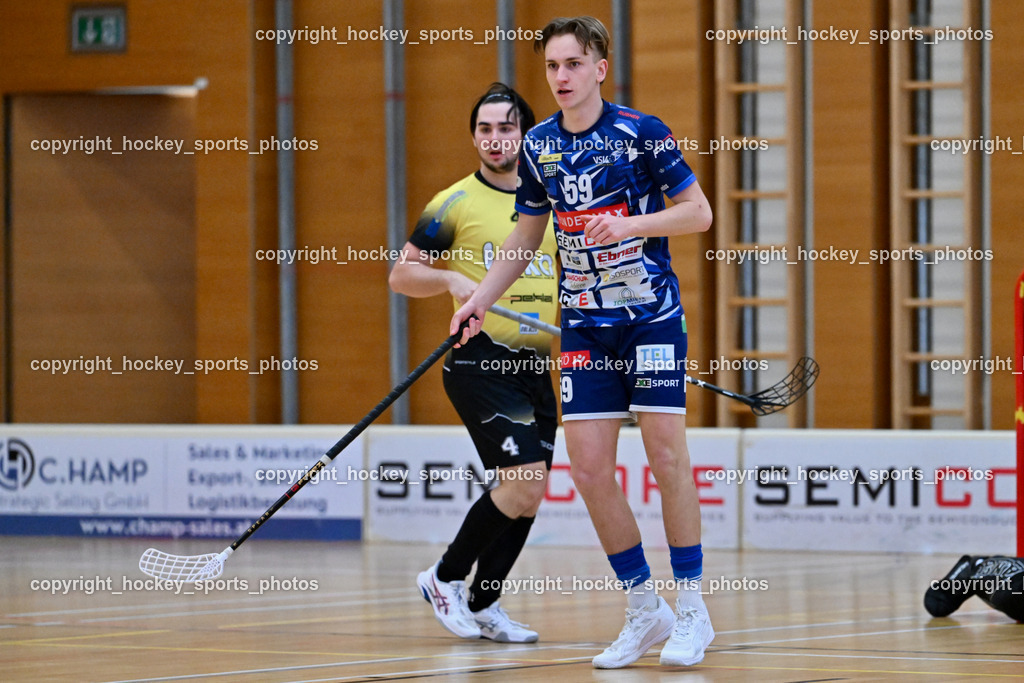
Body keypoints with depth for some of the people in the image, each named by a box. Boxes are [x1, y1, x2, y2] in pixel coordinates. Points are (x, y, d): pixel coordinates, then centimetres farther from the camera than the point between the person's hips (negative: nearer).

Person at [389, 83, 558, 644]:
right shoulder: (455, 203, -1)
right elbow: (401, 274, 1)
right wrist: (452, 280, -17)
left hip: (536, 366, 6)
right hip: (481, 361, -6)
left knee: (525, 494, 8)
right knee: (524, 485, -18)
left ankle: (482, 606, 22)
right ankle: (446, 578, 0)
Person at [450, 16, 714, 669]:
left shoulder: (641, 131, -8)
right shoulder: (538, 146, 5)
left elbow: (699, 211, -5)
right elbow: (526, 234, 17)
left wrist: (632, 223, -20)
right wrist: (480, 299, 7)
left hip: (652, 315, -4)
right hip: (585, 326, 4)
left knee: (667, 456, -9)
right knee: (590, 468, -3)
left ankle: (692, 608, 2)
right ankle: (645, 610, 11)